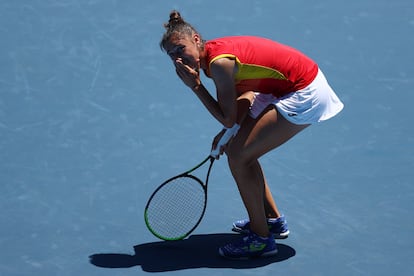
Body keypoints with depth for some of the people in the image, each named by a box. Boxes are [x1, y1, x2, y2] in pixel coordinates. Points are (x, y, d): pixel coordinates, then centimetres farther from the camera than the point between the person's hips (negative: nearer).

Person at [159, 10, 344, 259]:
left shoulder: (219, 62, -22)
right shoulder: (216, 51, 6)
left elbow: (228, 119, -18)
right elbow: (248, 95, 16)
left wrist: (195, 86, -14)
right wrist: (231, 131, 7)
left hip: (304, 95, -10)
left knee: (238, 157, -11)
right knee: (240, 150, 15)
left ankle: (262, 239, 0)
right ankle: (273, 220, 29)